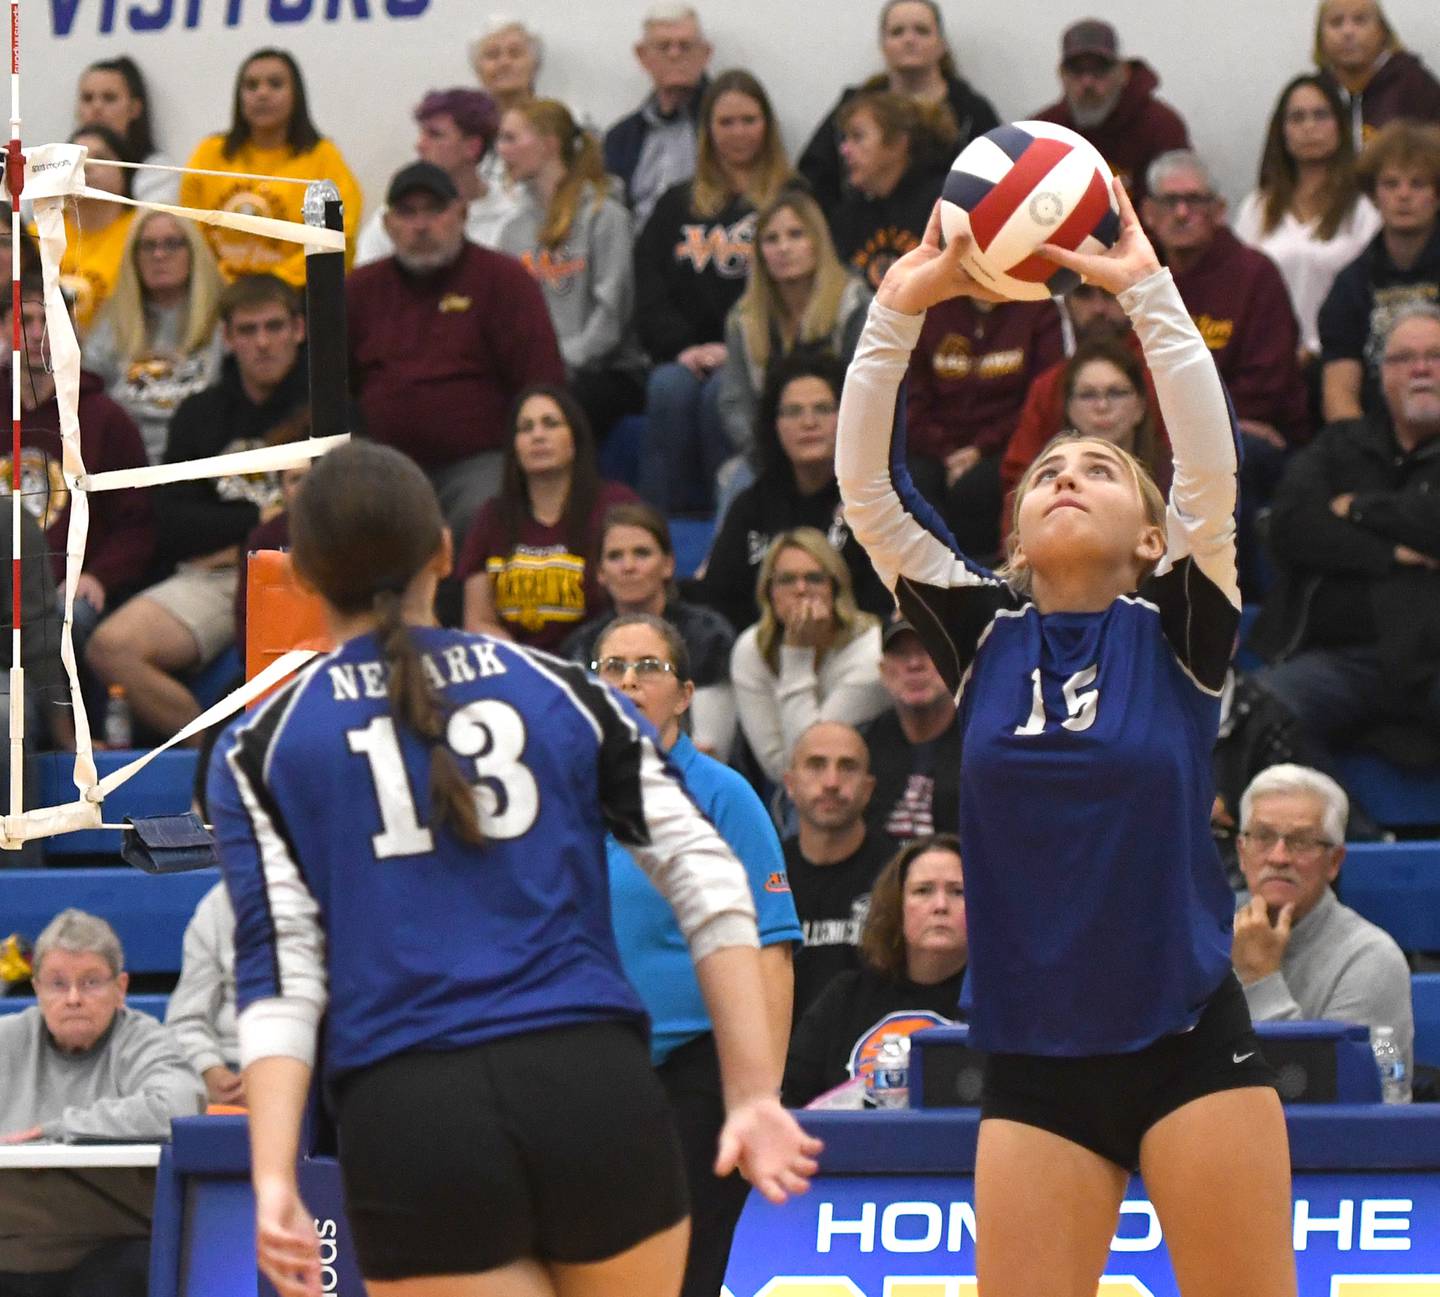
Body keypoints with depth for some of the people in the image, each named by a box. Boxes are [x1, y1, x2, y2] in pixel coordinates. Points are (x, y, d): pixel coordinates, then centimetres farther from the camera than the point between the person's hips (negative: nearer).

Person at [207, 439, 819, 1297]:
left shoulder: (262, 749, 8)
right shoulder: (564, 691, 12)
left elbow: (278, 976, -3)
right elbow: (711, 882, 5)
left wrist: (274, 1180, -8)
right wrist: (754, 1095, 5)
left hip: (411, 1126, -1)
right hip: (596, 1095, 1)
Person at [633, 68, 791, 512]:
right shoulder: (677, 205, 23)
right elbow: (650, 297, 14)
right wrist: (683, 349, -5)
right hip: (685, 357, 3)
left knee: (720, 392, -34)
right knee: (669, 388, -30)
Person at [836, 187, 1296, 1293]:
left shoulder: (1173, 630, 0)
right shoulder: (984, 635, 6)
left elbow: (1212, 468, -15)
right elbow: (867, 488, -1)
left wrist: (1146, 289, -17)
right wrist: (899, 309, -10)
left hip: (1188, 1044, -2)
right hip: (1035, 1063, 2)